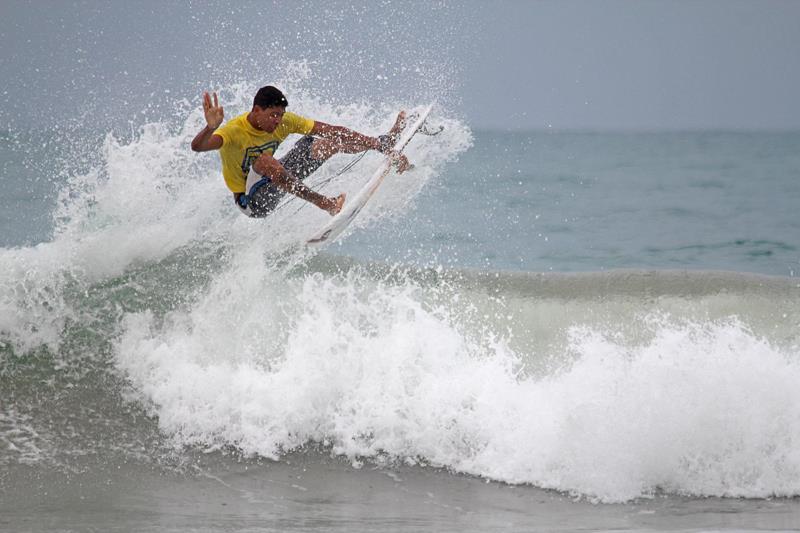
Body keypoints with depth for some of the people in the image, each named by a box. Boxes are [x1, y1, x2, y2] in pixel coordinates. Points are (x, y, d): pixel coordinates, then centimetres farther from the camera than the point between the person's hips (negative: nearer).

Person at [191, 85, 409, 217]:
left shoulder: (283, 121, -13)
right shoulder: (234, 131, -30)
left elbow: (332, 130, -11)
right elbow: (197, 146, -47)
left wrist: (375, 144, -14)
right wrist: (211, 127, -70)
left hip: (272, 184, 6)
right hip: (251, 200, -6)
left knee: (332, 141, -1)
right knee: (265, 160, -41)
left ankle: (385, 143, 22)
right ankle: (323, 202, -36)